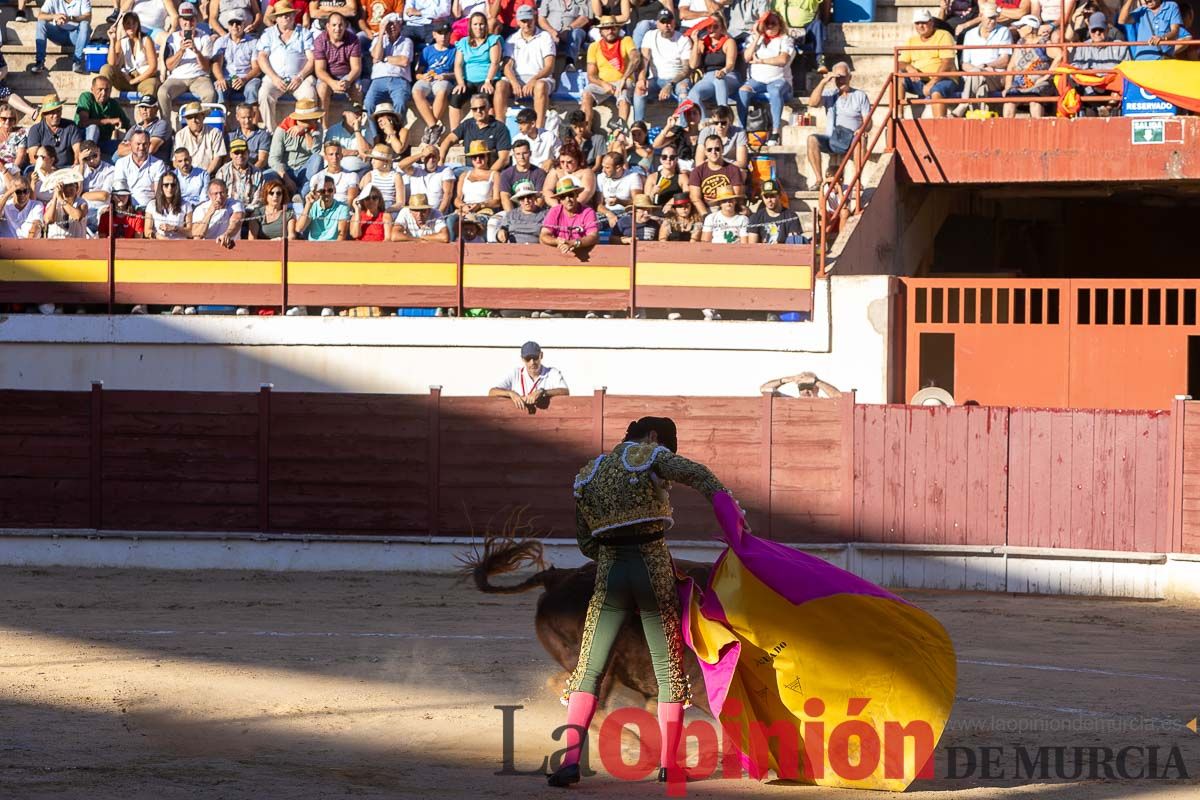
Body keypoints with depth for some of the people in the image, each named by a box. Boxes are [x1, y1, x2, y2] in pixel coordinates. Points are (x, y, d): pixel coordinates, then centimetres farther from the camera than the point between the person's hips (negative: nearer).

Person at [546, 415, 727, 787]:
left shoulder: (587, 475, 15)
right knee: (670, 671, 10)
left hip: (609, 575, 3)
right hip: (654, 573, -3)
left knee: (589, 670, 5)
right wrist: (731, 513, -22)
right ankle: (668, 764, 9)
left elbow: (586, 542, 15)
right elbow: (696, 474, -19)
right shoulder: (651, 457, 1)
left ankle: (571, 760, -13)